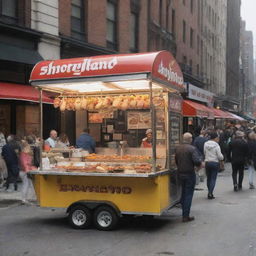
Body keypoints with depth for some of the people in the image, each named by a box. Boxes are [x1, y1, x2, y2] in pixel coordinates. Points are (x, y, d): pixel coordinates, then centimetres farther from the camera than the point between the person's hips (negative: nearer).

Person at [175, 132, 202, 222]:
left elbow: (176, 161, 9)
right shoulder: (192, 148, -16)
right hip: (189, 174, -6)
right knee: (188, 194, 1)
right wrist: (200, 162, -2)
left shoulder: (178, 148, 3)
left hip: (180, 173, 6)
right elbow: (197, 161, -23)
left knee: (183, 193, 19)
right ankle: (186, 216, 2)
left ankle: (184, 213, 29)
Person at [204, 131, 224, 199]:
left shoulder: (205, 144, -1)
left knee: (208, 178, 15)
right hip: (215, 163, -4)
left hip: (207, 163, 4)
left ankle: (210, 192, 22)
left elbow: (204, 153, 4)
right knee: (213, 178, 1)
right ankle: (210, 193, -6)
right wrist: (222, 157, 9)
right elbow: (220, 156, -11)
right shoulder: (216, 145, -12)